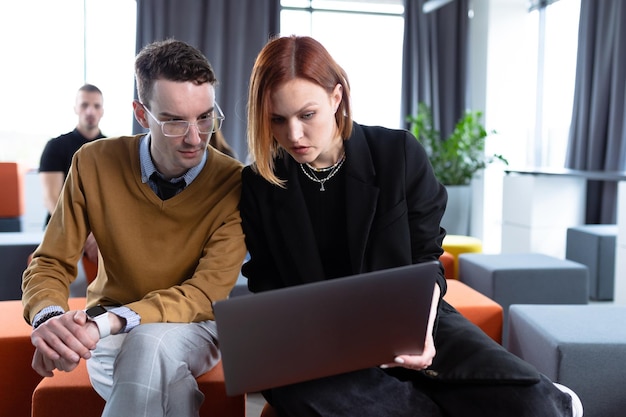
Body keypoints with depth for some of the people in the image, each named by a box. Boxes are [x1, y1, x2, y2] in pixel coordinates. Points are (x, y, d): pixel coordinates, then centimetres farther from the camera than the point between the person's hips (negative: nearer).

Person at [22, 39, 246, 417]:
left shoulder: (234, 184, -15)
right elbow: (50, 264, -4)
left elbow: (206, 293, -20)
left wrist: (106, 323, -35)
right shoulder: (95, 164, -8)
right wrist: (50, 318, -28)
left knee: (151, 344, -36)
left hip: (191, 327, 0)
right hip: (110, 333, 1)